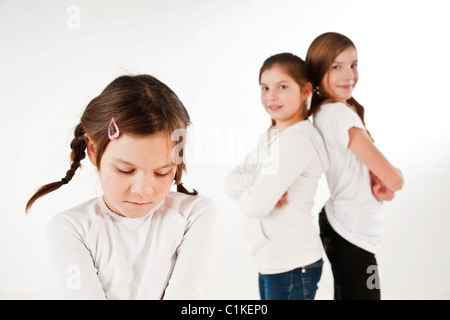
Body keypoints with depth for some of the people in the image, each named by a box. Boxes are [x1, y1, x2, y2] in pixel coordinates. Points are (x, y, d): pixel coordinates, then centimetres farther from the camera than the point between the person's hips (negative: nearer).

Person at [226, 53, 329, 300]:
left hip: (293, 266, -8)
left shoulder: (298, 140, -19)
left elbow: (258, 204, -25)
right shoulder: (269, 137, 9)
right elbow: (231, 182, 0)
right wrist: (264, 183, -18)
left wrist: (243, 195, -4)